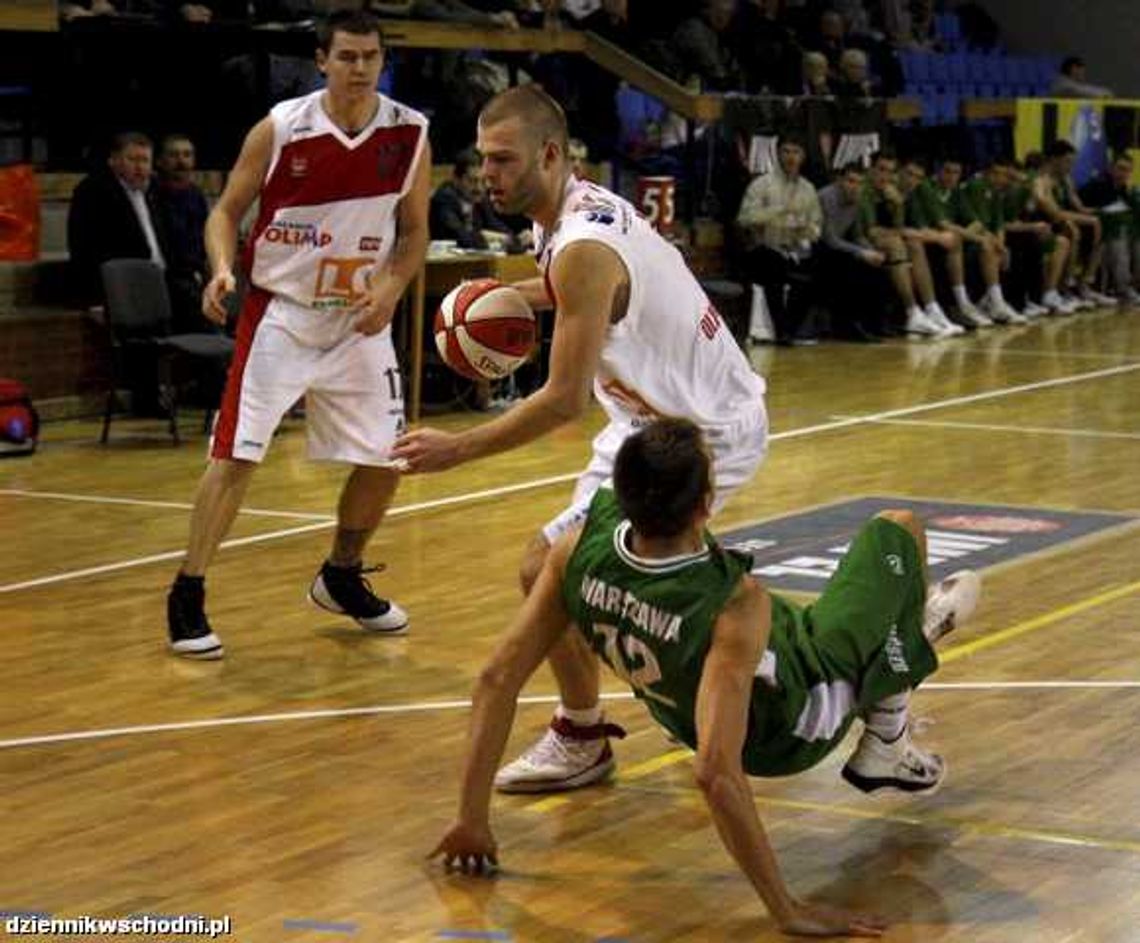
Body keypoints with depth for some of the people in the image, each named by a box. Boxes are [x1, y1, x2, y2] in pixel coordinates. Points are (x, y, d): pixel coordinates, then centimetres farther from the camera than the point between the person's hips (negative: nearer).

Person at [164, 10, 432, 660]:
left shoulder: (410, 135, -6)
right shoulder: (279, 130, -12)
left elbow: (415, 231, 4)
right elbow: (228, 210, -3)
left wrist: (391, 287, -14)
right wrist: (222, 267, -23)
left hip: (360, 320, 3)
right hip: (281, 313, -3)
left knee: (383, 462, 6)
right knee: (236, 455, -9)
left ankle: (341, 580, 31)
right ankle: (188, 598, 0)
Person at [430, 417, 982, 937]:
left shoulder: (582, 548, -28)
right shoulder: (735, 606, -43)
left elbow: (498, 679, -22)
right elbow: (716, 773, -47)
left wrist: (472, 821, -14)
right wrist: (786, 910, -41)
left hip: (684, 714, 5)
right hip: (796, 730, -5)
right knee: (897, 533, 11)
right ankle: (886, 750, 28)